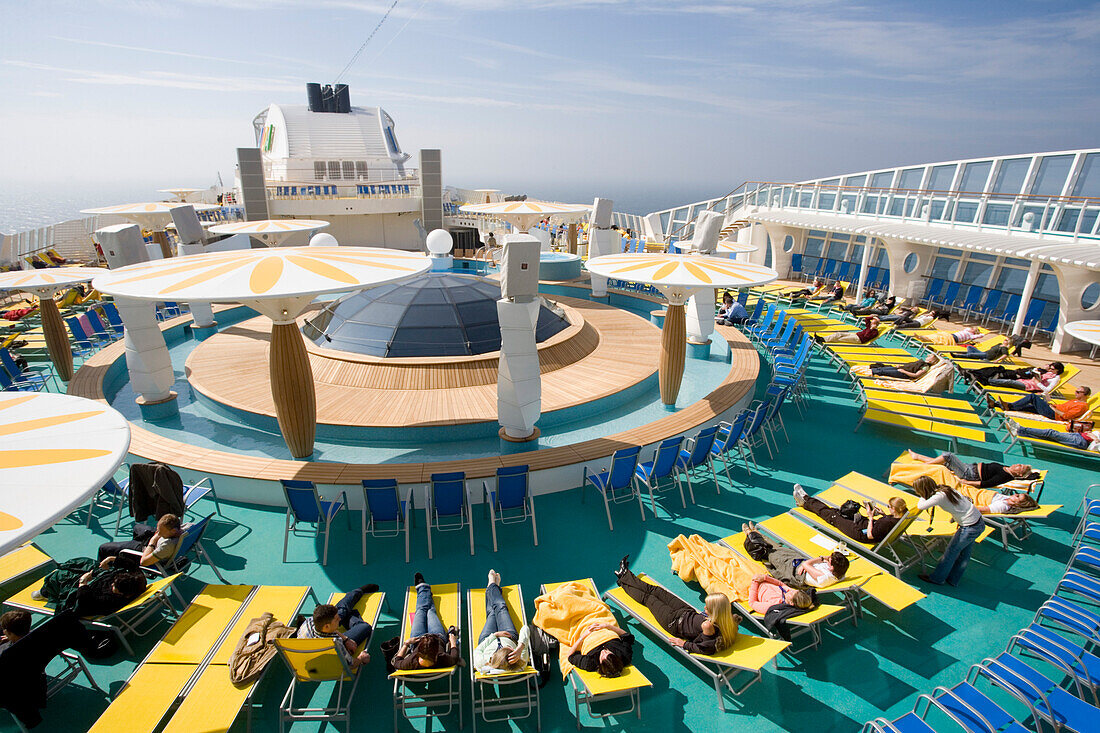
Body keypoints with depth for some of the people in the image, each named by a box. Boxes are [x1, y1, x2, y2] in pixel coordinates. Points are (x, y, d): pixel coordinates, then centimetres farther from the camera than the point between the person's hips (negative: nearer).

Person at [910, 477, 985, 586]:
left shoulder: (940, 496, -24)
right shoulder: (943, 488, 1)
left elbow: (920, 506, -28)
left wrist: (924, 496, -11)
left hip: (970, 527, -8)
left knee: (951, 551, 8)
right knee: (964, 553, 20)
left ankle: (937, 578, 23)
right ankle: (953, 580, 35)